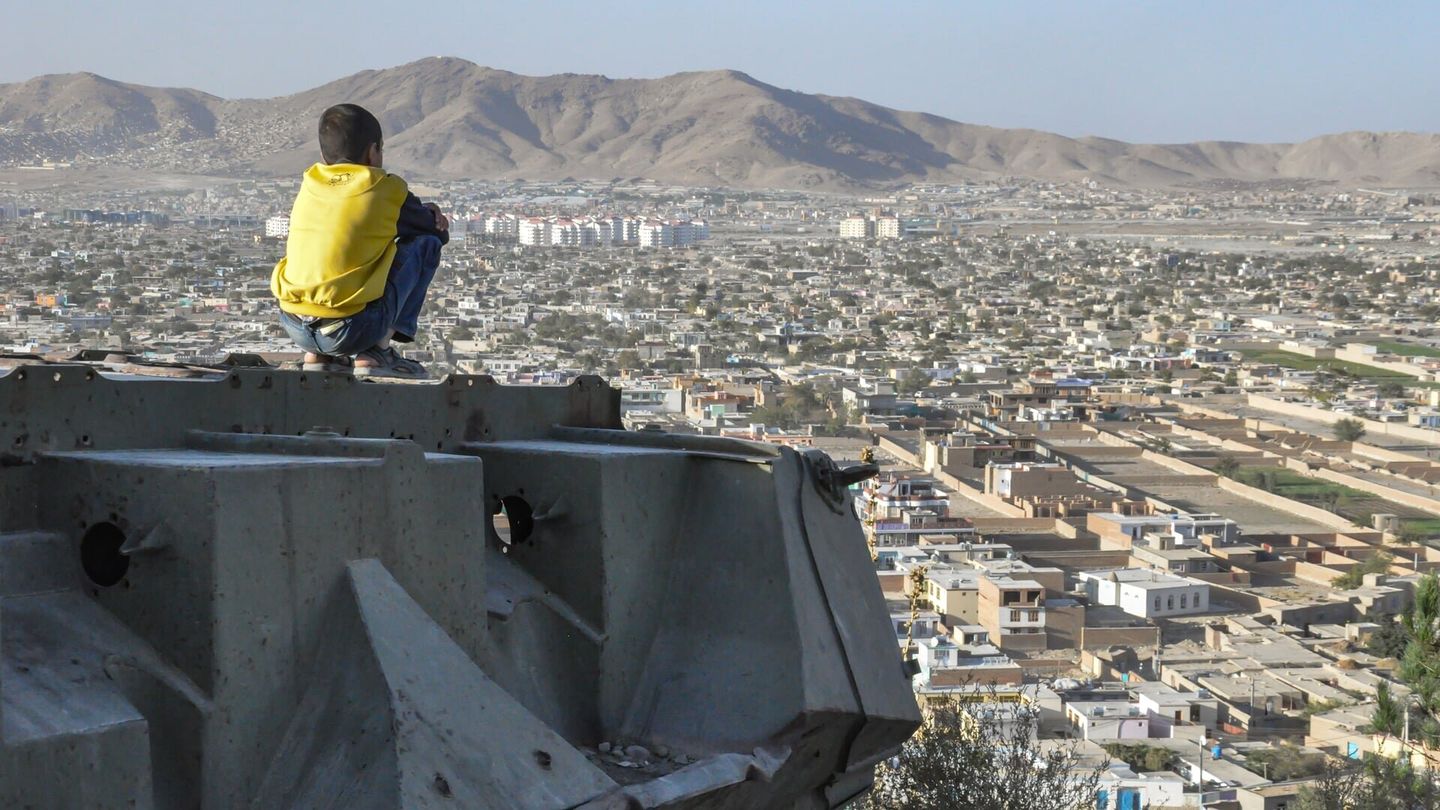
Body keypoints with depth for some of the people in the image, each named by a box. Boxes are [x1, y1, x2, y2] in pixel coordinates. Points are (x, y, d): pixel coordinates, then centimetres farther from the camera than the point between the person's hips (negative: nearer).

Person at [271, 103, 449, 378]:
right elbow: (439, 233, 16)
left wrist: (420, 214, 31)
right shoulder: (387, 190, 1)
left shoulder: (309, 185, 15)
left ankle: (318, 355, 19)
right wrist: (430, 217, 38)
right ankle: (379, 350, 5)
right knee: (426, 242, 11)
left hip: (294, 326, 6)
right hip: (352, 329, -6)